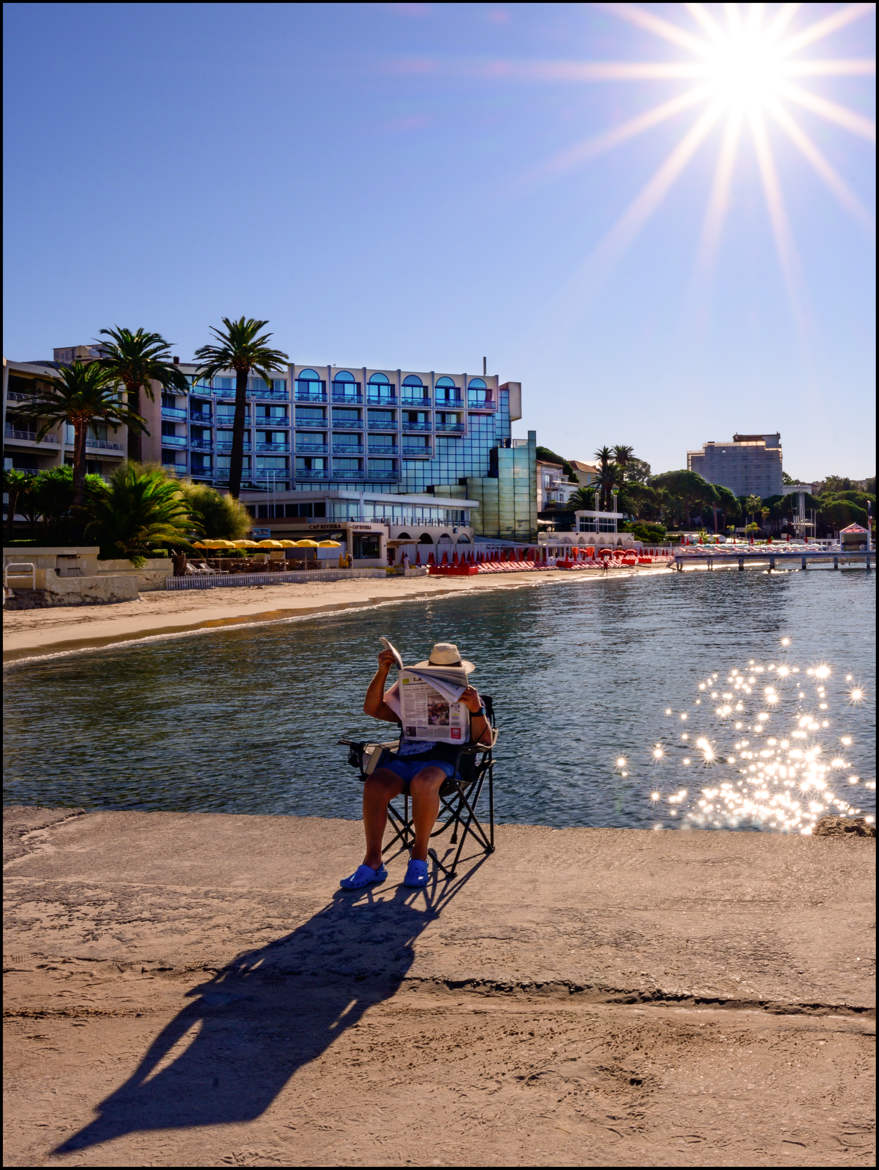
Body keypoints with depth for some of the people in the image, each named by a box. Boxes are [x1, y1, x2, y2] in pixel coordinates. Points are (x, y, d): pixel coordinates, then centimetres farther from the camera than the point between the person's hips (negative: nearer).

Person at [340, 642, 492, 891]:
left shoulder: (468, 698, 20)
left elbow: (485, 740, 5)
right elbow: (373, 708, 19)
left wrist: (476, 710, -13)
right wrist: (382, 672, 7)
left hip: (441, 762, -3)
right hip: (403, 760, 3)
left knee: (423, 783, -39)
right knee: (374, 784, -29)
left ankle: (419, 856, -22)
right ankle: (373, 862, -25)